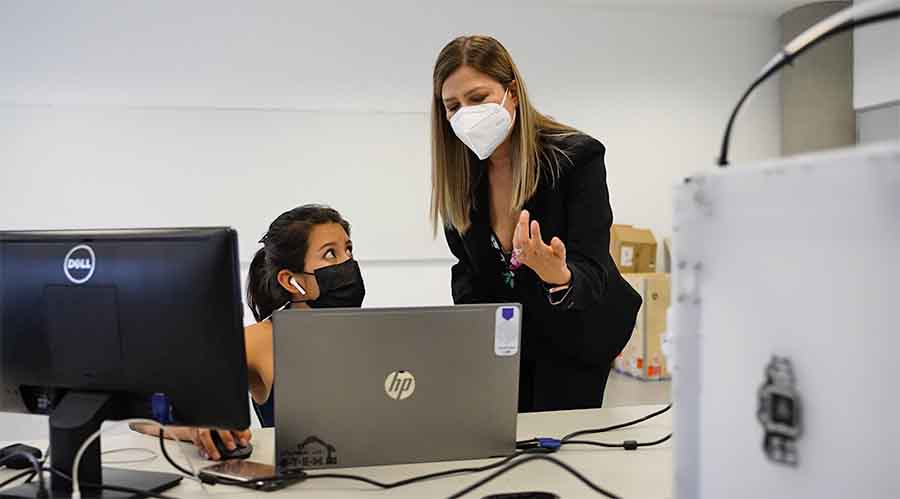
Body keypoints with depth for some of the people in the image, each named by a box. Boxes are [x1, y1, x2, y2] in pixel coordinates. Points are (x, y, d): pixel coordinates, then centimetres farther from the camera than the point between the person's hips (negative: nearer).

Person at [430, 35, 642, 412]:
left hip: (573, 337, -3)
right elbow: (466, 268, 3)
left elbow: (591, 276, -29)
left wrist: (558, 277, -52)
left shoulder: (579, 157, -23)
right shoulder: (458, 174, -10)